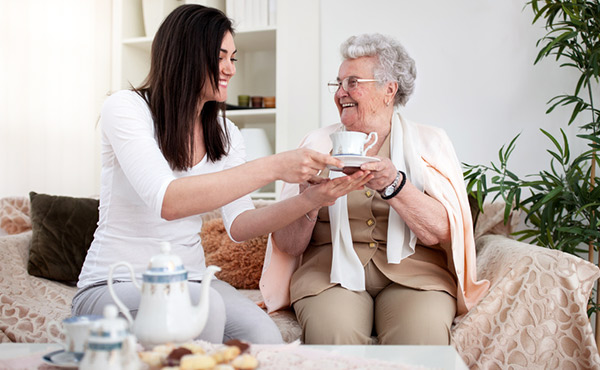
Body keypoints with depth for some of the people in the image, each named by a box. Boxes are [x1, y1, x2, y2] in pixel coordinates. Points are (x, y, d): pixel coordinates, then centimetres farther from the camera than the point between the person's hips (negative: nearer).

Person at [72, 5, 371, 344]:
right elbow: (168, 202, -29)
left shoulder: (226, 134, 7)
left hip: (188, 280, 5)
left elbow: (239, 225, -5)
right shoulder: (125, 109, -12)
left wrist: (316, 197, -20)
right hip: (114, 286, -4)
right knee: (203, 308, -35)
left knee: (264, 335, -25)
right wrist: (273, 167, -32)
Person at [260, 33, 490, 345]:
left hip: (412, 268, 0)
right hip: (332, 270, 1)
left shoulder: (429, 142, 9)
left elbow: (439, 233, -7)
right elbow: (288, 246, 5)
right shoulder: (318, 143, 12)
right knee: (334, 333, -31)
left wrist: (392, 185, -22)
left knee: (423, 333, -31)